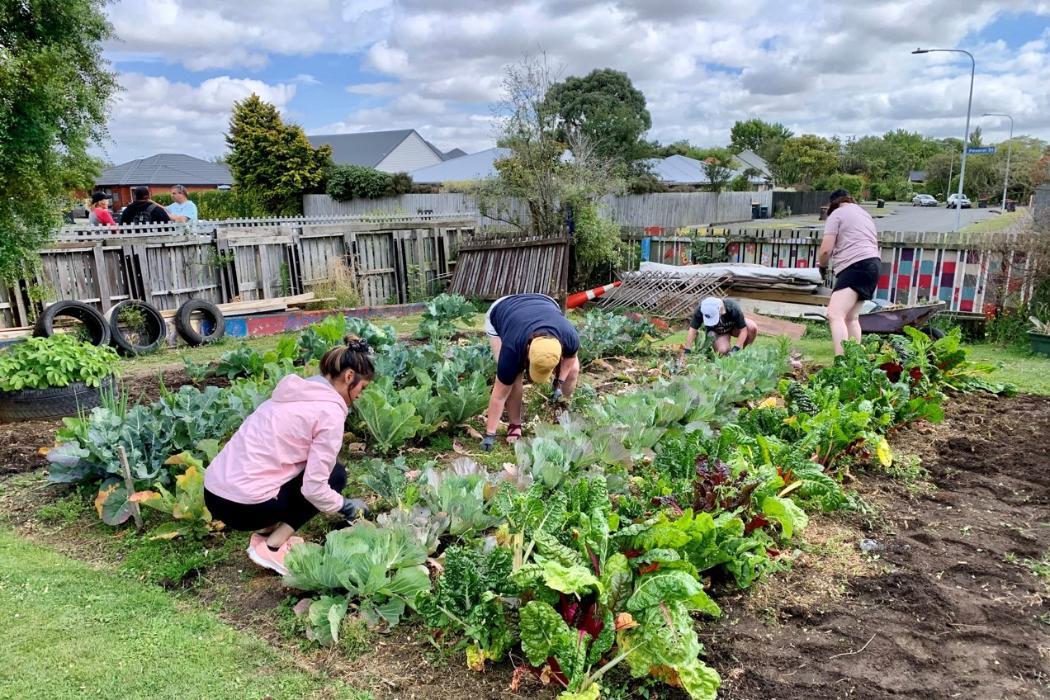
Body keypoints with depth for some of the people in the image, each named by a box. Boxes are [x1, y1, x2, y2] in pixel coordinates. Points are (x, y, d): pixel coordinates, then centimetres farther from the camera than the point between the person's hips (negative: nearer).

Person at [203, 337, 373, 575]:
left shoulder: (298, 391, 13)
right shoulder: (330, 411, -12)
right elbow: (314, 488, -15)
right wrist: (345, 506, 6)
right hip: (244, 507, -8)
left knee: (318, 468, 22)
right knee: (334, 474, 8)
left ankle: (264, 534, 13)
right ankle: (273, 547, 1)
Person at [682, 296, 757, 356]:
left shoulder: (733, 308, -36)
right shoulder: (701, 310, -33)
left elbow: (743, 330, -28)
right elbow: (692, 330, -28)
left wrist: (736, 349, -34)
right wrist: (687, 351, -29)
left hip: (734, 327, 0)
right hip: (718, 332, 0)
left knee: (753, 328, -30)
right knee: (723, 351, -30)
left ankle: (740, 352, -6)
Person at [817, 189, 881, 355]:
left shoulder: (837, 213, 2)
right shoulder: (863, 213, 30)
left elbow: (825, 249, -7)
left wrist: (822, 266, 14)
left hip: (856, 266, -10)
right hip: (872, 263, 10)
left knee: (835, 314, -22)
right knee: (851, 317, 18)